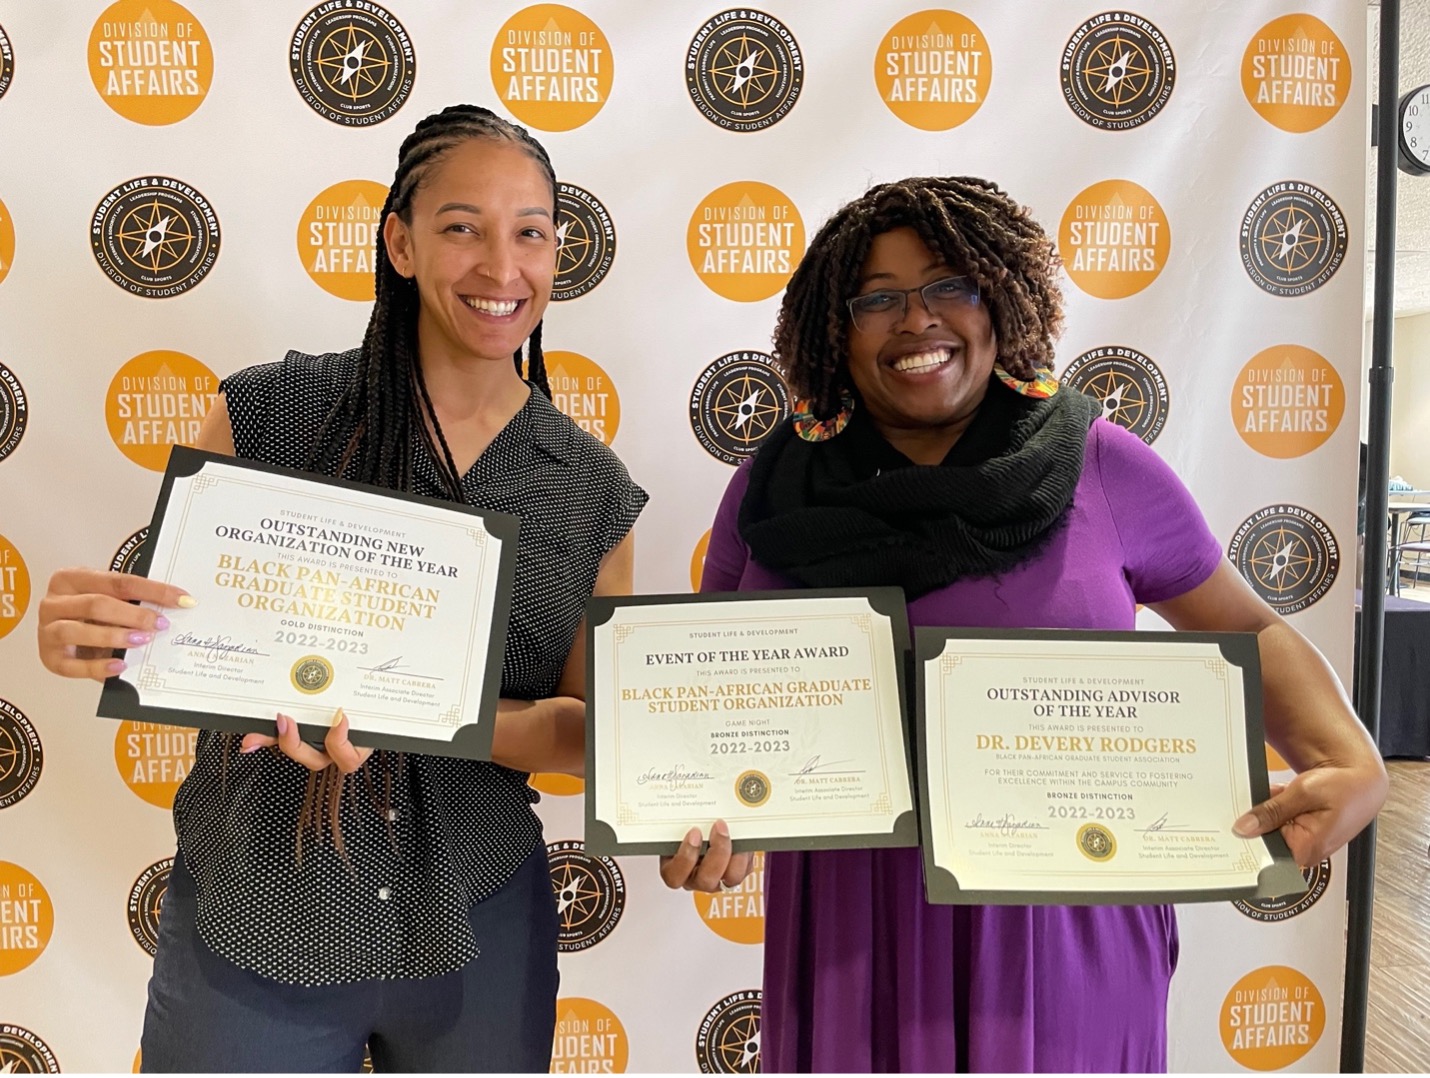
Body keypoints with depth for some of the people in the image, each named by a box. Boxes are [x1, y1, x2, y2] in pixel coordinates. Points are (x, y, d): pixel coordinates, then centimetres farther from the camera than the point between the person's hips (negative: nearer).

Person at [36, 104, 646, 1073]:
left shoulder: (594, 491, -4)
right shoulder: (270, 414, -10)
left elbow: (589, 731, -3)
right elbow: (167, 628, -2)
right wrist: (86, 635, -26)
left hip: (475, 937, 2)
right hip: (248, 929, -2)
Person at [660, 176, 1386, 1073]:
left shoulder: (1102, 466, -5)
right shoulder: (774, 488, -1)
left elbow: (1250, 632, 4)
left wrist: (1352, 766, -13)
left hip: (1065, 926, 0)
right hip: (851, 925, 1)